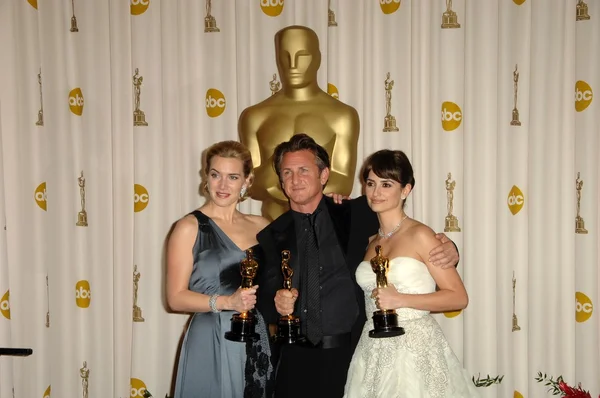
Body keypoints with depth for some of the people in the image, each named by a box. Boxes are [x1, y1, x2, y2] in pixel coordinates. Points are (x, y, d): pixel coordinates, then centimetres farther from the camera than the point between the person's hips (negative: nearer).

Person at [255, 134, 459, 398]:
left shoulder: (357, 215, 1)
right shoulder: (270, 238, 5)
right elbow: (263, 305, 7)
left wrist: (447, 250, -12)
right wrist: (277, 303, -16)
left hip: (350, 356, -1)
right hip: (296, 361, 2)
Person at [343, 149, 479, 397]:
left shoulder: (419, 235, -8)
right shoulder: (370, 242, 10)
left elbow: (459, 297, -9)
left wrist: (401, 300, -20)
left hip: (415, 349, -5)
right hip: (373, 353, 5)